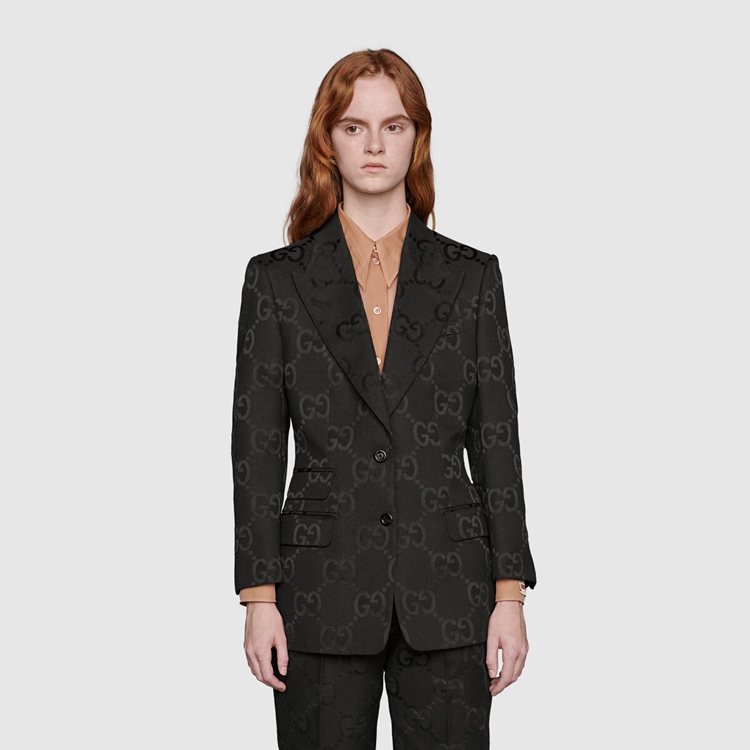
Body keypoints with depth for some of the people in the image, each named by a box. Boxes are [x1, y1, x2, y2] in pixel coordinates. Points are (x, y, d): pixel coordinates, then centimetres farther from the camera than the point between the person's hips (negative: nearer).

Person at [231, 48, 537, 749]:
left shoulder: (472, 276, 6)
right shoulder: (277, 279, 4)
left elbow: (496, 440, 5)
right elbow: (256, 448, 3)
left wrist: (510, 592, -1)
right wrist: (259, 598, -4)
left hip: (448, 592, 1)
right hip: (323, 591, 0)